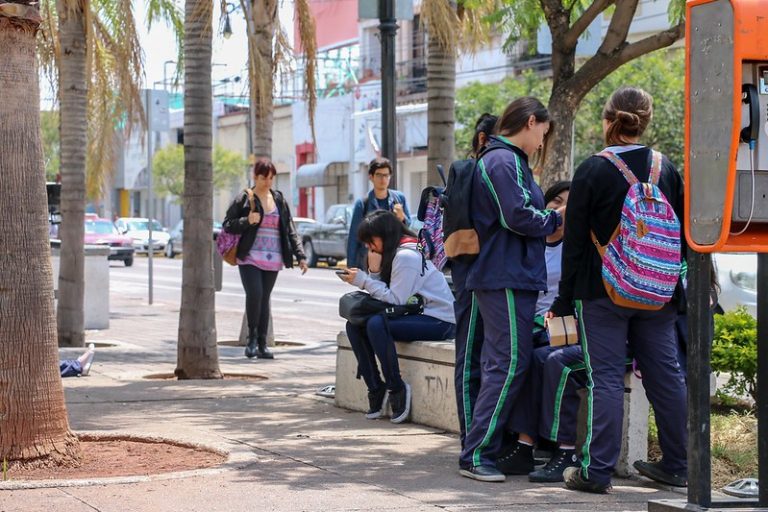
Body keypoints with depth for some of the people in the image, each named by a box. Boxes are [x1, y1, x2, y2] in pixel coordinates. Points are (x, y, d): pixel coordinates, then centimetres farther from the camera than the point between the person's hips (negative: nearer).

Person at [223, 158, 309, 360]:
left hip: (272, 260, 4)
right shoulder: (243, 199, 0)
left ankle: (262, 344, 12)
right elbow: (227, 224, 1)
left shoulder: (279, 200, 12)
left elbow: (290, 229, 13)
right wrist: (247, 221, -17)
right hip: (250, 258, -4)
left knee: (265, 299, 7)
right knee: (254, 294, -18)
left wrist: (300, 256, 7)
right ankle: (252, 338, -3)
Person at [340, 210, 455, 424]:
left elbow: (395, 300, -22)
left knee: (376, 324, -30)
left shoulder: (406, 256, -17)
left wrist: (363, 280, -16)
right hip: (417, 314, 10)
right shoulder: (392, 254, 13)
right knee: (354, 325, -3)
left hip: (440, 321, -10)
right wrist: (374, 272, -10)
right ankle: (376, 389, -1)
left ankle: (397, 388, -17)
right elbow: (383, 295, 5)